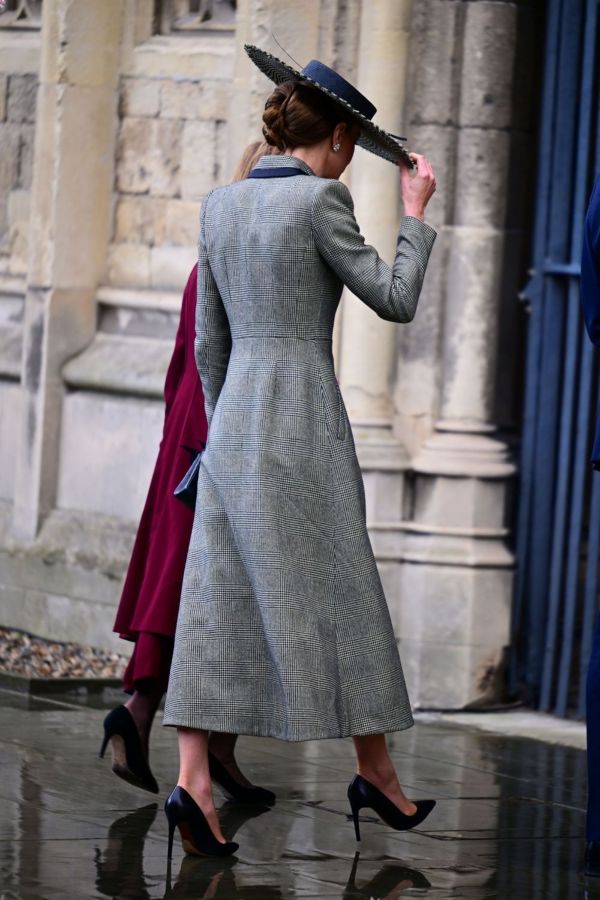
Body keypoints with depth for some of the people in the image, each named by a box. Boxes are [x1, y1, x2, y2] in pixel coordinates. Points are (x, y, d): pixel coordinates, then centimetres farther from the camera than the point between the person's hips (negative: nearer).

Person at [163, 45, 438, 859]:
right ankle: (376, 772, 16)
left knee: (219, 607, 0)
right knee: (337, 599, 5)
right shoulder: (319, 198, -10)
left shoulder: (220, 206, 11)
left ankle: (193, 781, -13)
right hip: (302, 421, -6)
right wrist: (415, 212, 7)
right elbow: (396, 302, -5)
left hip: (233, 420, 6)